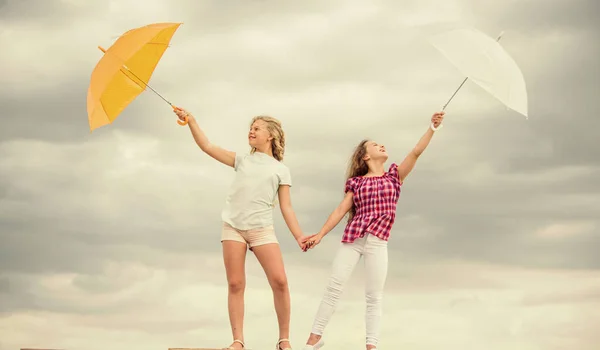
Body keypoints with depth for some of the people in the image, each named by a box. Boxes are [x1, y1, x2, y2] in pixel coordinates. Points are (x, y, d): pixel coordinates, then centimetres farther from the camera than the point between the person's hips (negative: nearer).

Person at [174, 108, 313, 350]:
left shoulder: (280, 170, 11)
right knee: (235, 285, -3)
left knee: (279, 281, -14)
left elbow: (286, 207, 6)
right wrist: (191, 121, -1)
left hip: (262, 229, -2)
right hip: (233, 227, 2)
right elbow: (207, 147, 9)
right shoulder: (242, 161, 16)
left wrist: (298, 236, -5)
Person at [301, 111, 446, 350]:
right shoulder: (357, 182, 12)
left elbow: (416, 152, 2)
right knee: (334, 287, -2)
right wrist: (320, 234, 3)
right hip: (352, 239, 0)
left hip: (377, 242, 0)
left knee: (374, 296, 0)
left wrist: (432, 127, -8)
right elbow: (341, 209, 9)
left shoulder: (394, 176, 13)